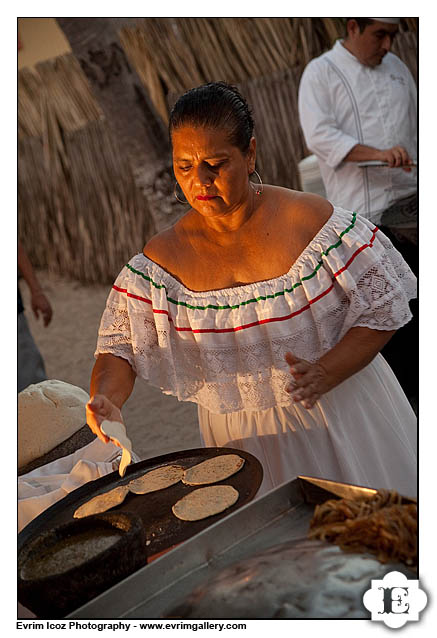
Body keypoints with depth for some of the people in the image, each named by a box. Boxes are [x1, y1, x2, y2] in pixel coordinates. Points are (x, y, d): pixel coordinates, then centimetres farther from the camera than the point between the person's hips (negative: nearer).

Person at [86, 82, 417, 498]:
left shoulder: (312, 221, -15)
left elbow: (383, 309, -10)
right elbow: (120, 346, -5)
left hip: (342, 415, -1)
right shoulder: (162, 260, -8)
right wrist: (106, 400, -26)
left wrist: (325, 374, -23)